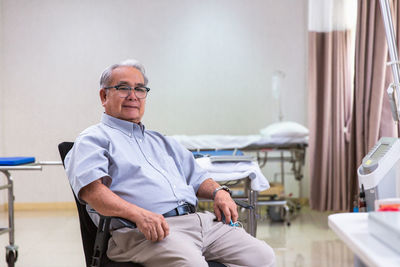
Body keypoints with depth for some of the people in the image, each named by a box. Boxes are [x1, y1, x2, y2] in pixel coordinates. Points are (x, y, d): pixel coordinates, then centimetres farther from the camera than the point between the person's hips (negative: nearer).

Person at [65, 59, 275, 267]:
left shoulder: (161, 141, 34)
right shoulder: (94, 138, 9)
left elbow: (196, 178, 35)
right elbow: (90, 187, -10)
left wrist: (219, 192, 10)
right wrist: (138, 214, -26)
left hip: (200, 220, 7)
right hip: (143, 232, -7)